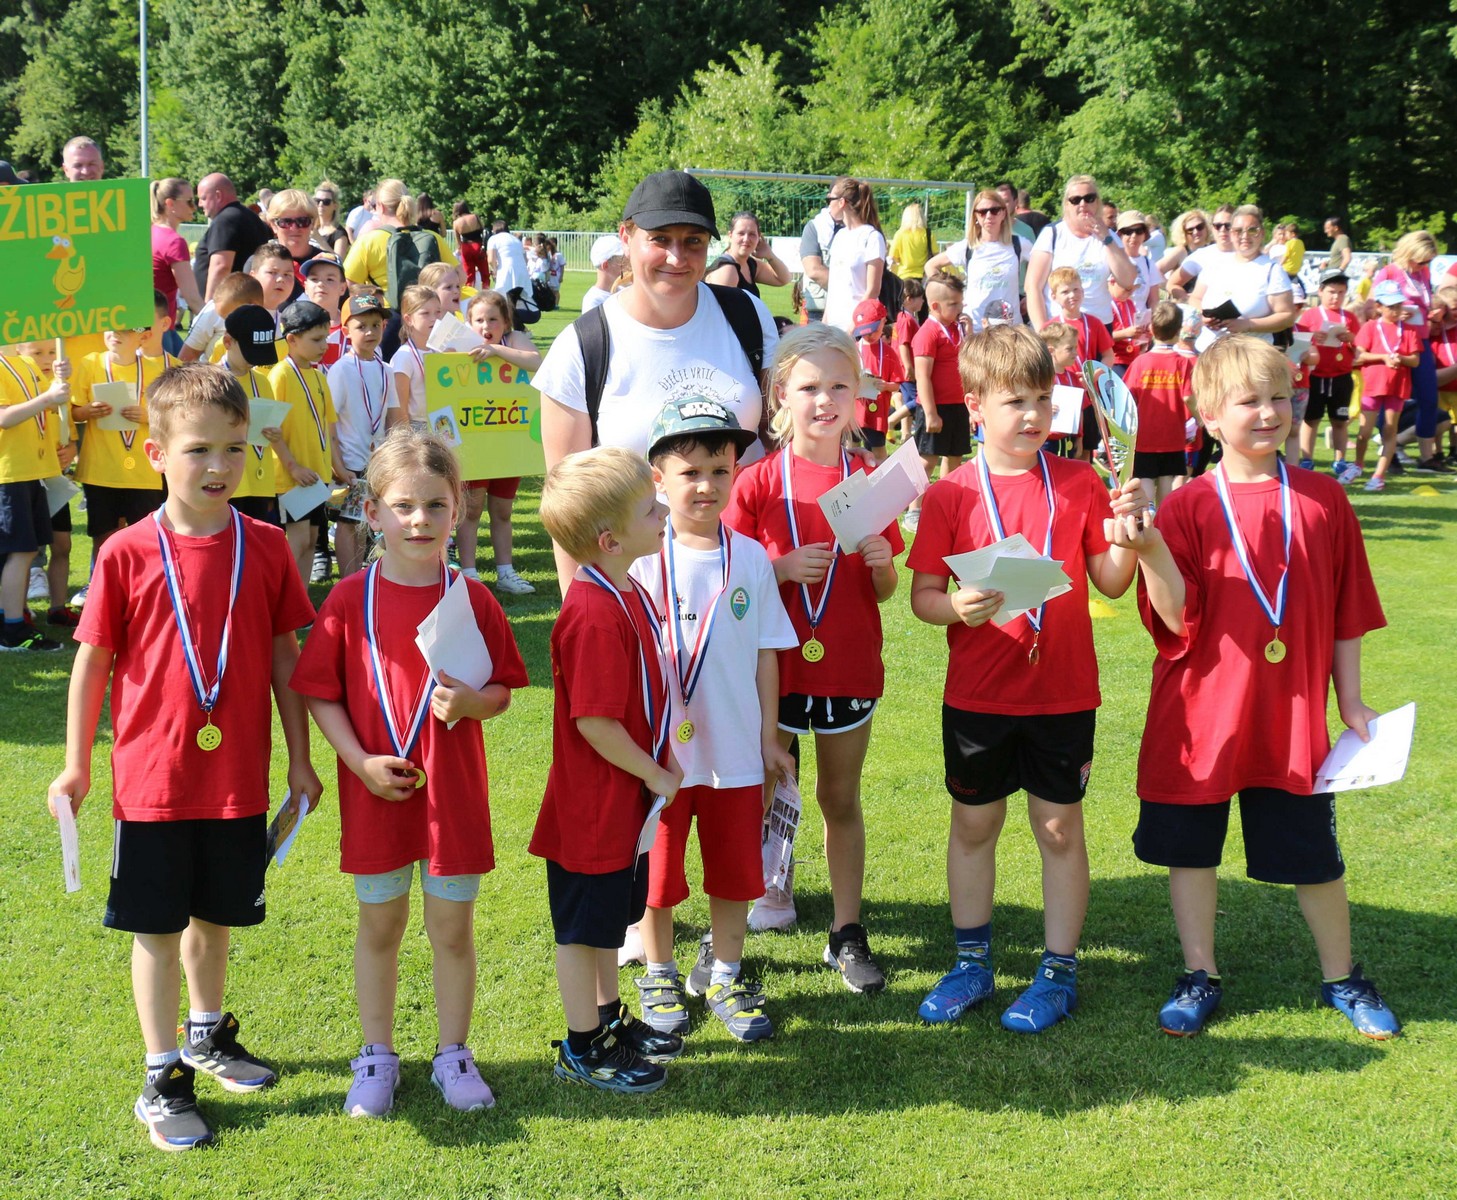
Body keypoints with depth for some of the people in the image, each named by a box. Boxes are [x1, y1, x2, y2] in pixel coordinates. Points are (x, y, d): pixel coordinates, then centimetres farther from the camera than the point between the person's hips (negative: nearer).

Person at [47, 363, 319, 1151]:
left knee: (214, 914, 19)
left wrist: (299, 758, 7)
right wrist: (76, 766, 0)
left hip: (238, 779, 3)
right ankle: (163, 1078, 18)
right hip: (153, 780, -3)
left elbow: (286, 657, 4)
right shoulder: (128, 555, -11)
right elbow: (92, 659, -2)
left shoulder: (265, 548, -4)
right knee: (156, 928, 6)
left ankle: (207, 1033, 42)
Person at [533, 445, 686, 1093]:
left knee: (611, 914, 24)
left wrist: (664, 757, 12)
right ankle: (582, 1047, 20)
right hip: (593, 802, -10)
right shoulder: (593, 615, -27)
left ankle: (608, 1017, 40)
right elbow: (595, 723, -27)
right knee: (583, 926, 7)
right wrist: (654, 774, -16)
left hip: (625, 797, 10)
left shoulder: (628, 593, 5)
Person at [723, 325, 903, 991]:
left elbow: (883, 593, 7)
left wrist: (881, 562, -14)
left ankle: (847, 934, 22)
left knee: (841, 800, 12)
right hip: (773, 667, -2)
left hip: (849, 667, 2)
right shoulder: (756, 482, -4)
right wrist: (781, 569, -18)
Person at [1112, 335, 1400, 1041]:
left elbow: (1346, 615, 5)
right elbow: (1177, 620, -13)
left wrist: (1351, 702, 5)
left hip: (1292, 717, 1)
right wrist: (1148, 551, -27)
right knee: (1190, 847, 10)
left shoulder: (1323, 500, 0)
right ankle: (1200, 977, 27)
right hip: (1200, 715, 0)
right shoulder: (1187, 508, -6)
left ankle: (1342, 979, 30)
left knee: (1313, 854, 10)